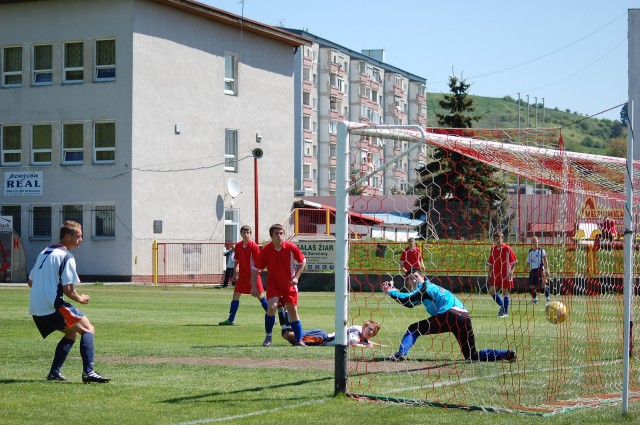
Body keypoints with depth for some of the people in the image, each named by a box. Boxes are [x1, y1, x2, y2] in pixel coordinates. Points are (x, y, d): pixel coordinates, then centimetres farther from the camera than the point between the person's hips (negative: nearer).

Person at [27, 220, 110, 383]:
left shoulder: (44, 253, 19)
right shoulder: (66, 257, -8)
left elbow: (30, 282, 23)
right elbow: (67, 289, -13)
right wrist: (80, 299, 4)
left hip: (36, 310, 9)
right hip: (53, 307, -9)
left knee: (71, 333, 23)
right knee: (88, 329, -6)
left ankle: (54, 372, 14)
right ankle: (88, 372, -22)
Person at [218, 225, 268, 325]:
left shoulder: (254, 246, -12)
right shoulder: (238, 246, 4)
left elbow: (256, 264, -12)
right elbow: (236, 261, 15)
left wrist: (254, 278, -16)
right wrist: (234, 274, 11)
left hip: (253, 274, -5)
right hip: (243, 274, 5)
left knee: (260, 296, -5)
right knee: (236, 295, 0)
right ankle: (230, 319, 4)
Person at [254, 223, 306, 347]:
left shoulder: (291, 247, -11)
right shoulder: (266, 250, -13)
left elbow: (303, 261, 3)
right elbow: (256, 268, -3)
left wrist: (296, 277, -6)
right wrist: (254, 286, -5)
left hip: (289, 284, 1)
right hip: (273, 283, -1)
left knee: (293, 310, 5)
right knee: (272, 306, -21)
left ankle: (299, 339, 15)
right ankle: (268, 336, -5)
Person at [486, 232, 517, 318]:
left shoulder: (507, 248, -7)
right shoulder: (493, 249, 8)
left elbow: (514, 261, -5)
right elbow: (490, 262, 16)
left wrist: (511, 272, -13)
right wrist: (489, 273, 11)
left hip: (505, 275, -5)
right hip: (495, 275, 5)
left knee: (505, 293, -1)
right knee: (491, 291, -1)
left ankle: (505, 312, 8)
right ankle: (502, 306, 19)